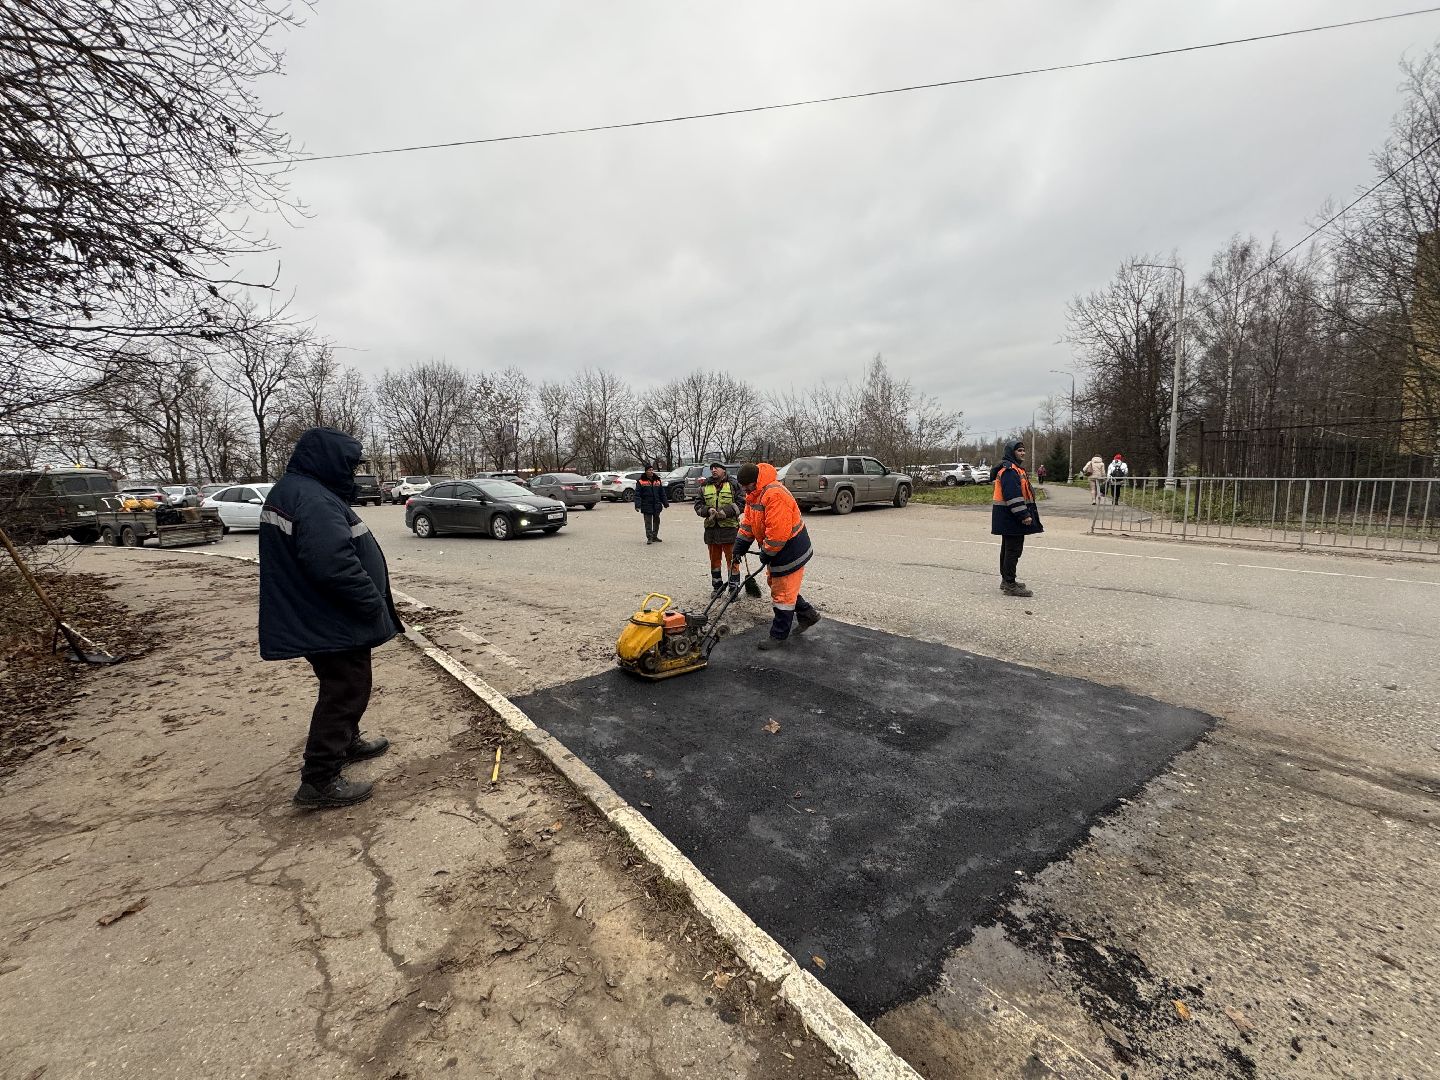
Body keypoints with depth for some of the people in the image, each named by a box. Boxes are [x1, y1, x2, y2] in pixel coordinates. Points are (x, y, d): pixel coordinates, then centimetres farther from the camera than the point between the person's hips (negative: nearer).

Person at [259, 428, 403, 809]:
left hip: (313, 617, 11)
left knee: (345, 687, 25)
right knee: (345, 692, 0)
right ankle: (319, 781, 9)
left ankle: (347, 742, 42)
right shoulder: (314, 500, -24)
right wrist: (373, 603, -20)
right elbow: (335, 565, -33)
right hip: (332, 623, -11)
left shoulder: (289, 492, 12)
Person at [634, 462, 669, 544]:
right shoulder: (641, 481, -4)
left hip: (657, 505, 5)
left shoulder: (658, 481, 10)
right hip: (647, 506, -4)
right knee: (648, 522, -2)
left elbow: (662, 493, 14)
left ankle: (655, 536, 24)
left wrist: (666, 503, 12)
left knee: (656, 521, 12)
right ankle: (649, 538, 4)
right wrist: (637, 505, -15)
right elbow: (637, 494, -7)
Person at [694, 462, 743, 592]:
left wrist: (726, 511, -19)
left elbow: (741, 503, -7)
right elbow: (698, 505, 8)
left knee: (732, 559, 1)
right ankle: (717, 587, 25)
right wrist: (708, 510, -12)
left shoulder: (733, 485, -1)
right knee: (714, 559, 13)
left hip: (730, 528, -4)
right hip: (711, 528, 4)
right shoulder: (705, 486, 10)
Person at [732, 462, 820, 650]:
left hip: (790, 550, -10)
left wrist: (766, 554, -19)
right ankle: (807, 614, 34)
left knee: (782, 593, 1)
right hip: (776, 550, 10)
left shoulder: (774, 494, -30)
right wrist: (739, 548, 6)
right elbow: (748, 523, 10)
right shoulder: (754, 494, 3)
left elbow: (778, 532, -31)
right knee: (775, 583, 21)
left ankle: (779, 635, 14)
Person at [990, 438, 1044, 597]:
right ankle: (1010, 585, -5)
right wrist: (1024, 515, -25)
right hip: (1011, 517, -12)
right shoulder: (1009, 470, -18)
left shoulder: (1014, 468, 18)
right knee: (1013, 550, -9)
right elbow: (1013, 496, -25)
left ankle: (1006, 580, 28)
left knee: (1008, 548, 17)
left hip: (1008, 518, 12)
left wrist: (1028, 513, 25)